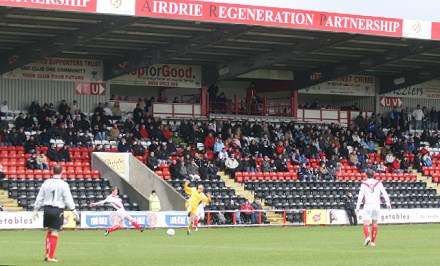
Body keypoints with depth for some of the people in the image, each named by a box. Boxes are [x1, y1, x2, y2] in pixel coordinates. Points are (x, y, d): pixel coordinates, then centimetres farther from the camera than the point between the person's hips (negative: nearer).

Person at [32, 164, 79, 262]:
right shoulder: (63, 184, -7)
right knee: (54, 232, -1)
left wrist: (36, 210, 16)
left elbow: (40, 198, 8)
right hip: (57, 210, -4)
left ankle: (47, 253, 15)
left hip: (47, 209, 4)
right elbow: (68, 199, -9)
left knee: (49, 231, 19)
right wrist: (74, 211, -3)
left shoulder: (46, 183, 4)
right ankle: (51, 257, 0)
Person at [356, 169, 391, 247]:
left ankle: (367, 237, -29)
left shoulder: (364, 184, 1)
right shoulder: (378, 183, 7)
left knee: (366, 223, -4)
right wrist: (388, 203, 7)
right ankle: (373, 241, 13)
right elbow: (384, 193, 2)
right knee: (374, 223, 13)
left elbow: (360, 196, -3)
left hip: (367, 205, -2)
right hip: (376, 204, 2)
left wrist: (357, 207, 1)